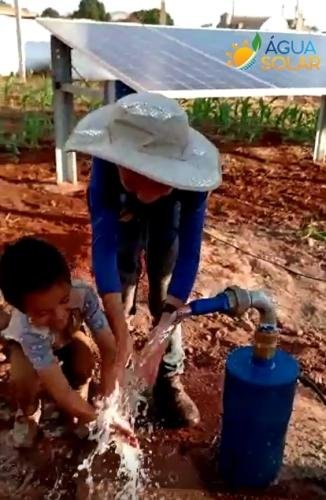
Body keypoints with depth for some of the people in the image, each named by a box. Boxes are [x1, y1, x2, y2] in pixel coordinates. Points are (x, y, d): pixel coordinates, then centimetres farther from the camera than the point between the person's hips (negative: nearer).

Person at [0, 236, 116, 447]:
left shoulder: (83, 293, -41)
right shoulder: (28, 330, -44)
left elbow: (109, 347, -34)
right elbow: (62, 394, -44)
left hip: (69, 336, 2)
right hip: (30, 342, -1)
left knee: (84, 363, -29)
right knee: (22, 383, -28)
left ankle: (81, 395, 6)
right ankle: (28, 412, 8)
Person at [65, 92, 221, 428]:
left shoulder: (189, 172, -41)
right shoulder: (106, 164, -43)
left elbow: (189, 251, -39)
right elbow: (103, 247, -45)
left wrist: (166, 322, -49)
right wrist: (121, 335, -51)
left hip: (169, 213, 0)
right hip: (123, 211, 0)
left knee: (164, 293, 1)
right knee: (122, 286, 3)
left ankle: (169, 379, 17)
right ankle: (117, 374, 24)